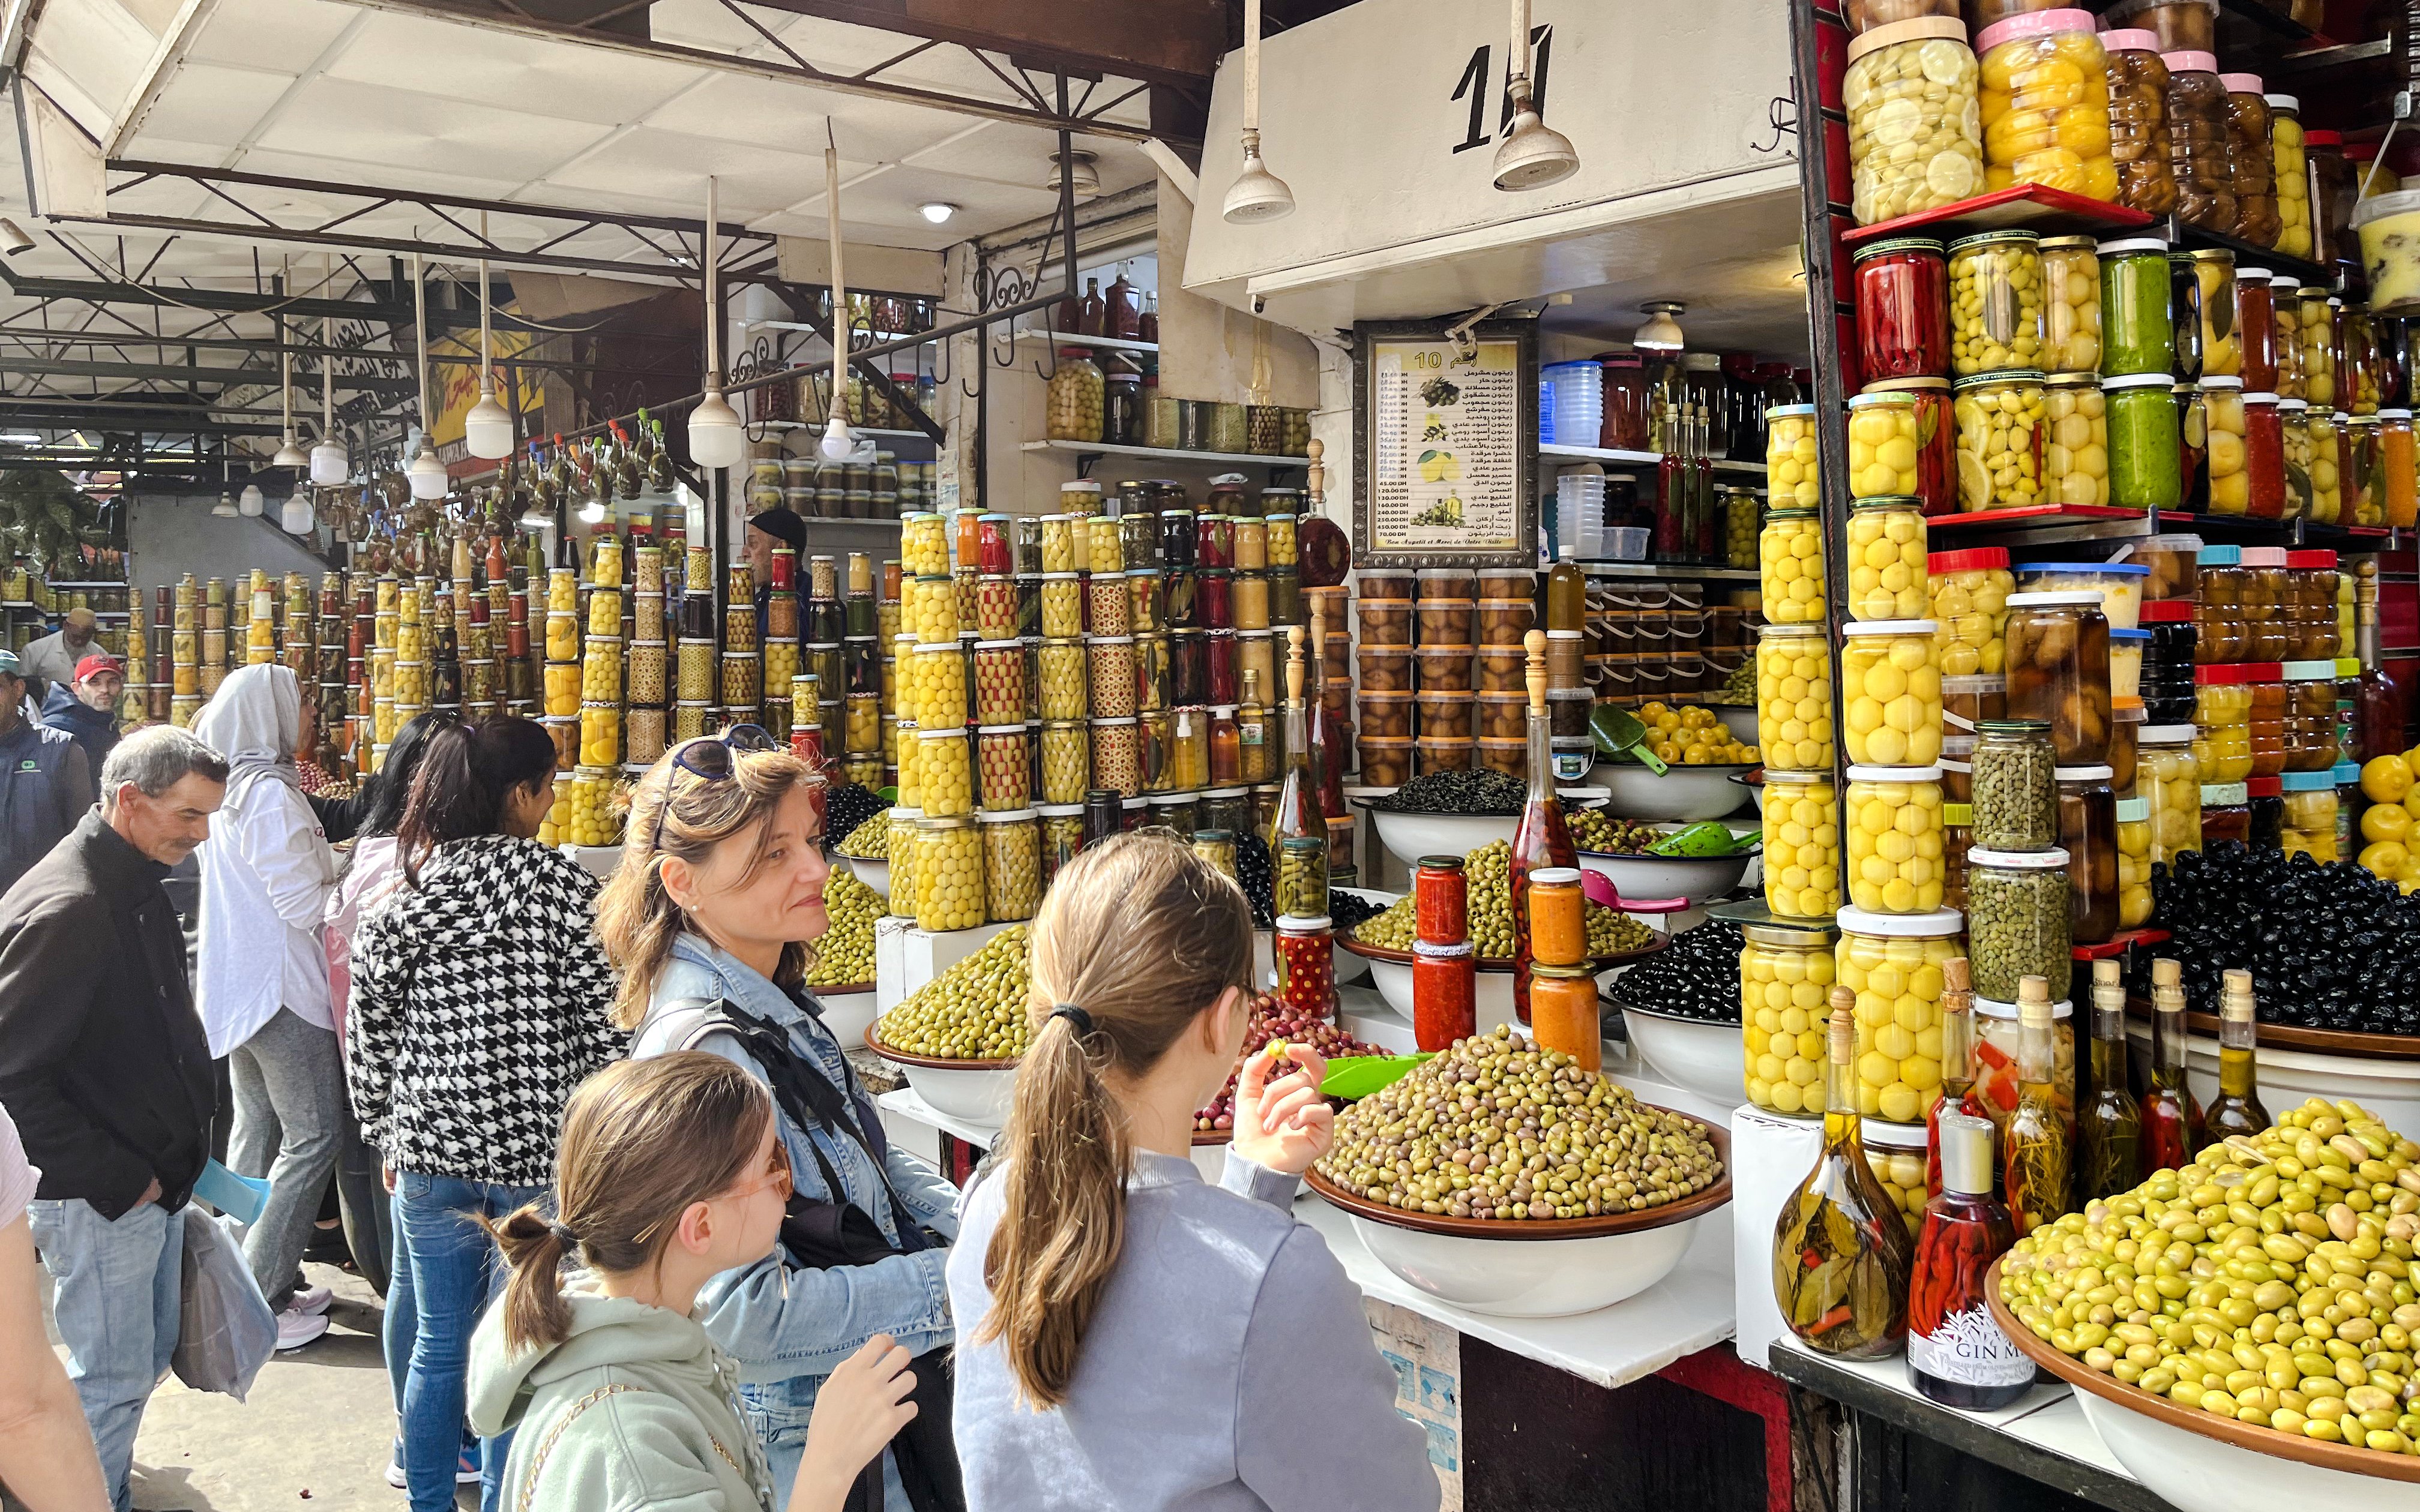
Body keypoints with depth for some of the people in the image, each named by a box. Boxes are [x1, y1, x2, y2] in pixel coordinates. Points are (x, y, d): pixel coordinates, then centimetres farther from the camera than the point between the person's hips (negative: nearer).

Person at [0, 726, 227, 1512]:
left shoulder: (139, 892, 7)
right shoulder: (66, 910, -23)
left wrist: (181, 1145, 12)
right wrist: (113, 1178, -20)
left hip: (155, 1181, 9)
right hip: (97, 1201, -9)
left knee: (148, 1356, 21)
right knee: (113, 1379, 3)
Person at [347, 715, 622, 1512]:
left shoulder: (396, 901, 0)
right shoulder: (561, 885, -11)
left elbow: (368, 1039, 5)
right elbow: (603, 1025, -11)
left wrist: (387, 1137, 18)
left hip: (431, 1149, 4)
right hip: (539, 1151, -4)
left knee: (438, 1342, 18)